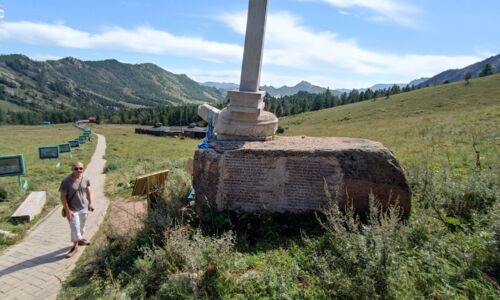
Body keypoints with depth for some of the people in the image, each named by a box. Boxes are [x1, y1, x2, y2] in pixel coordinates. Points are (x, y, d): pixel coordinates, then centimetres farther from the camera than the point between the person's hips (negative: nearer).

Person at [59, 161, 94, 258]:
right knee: (75, 228, 2)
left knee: (82, 226, 21)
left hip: (84, 208, 5)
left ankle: (80, 240, 44)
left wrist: (90, 203, 9)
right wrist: (67, 211, -18)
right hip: (72, 209, -5)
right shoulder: (66, 181, -21)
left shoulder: (85, 179, -7)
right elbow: (63, 197, -17)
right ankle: (75, 247, 21)